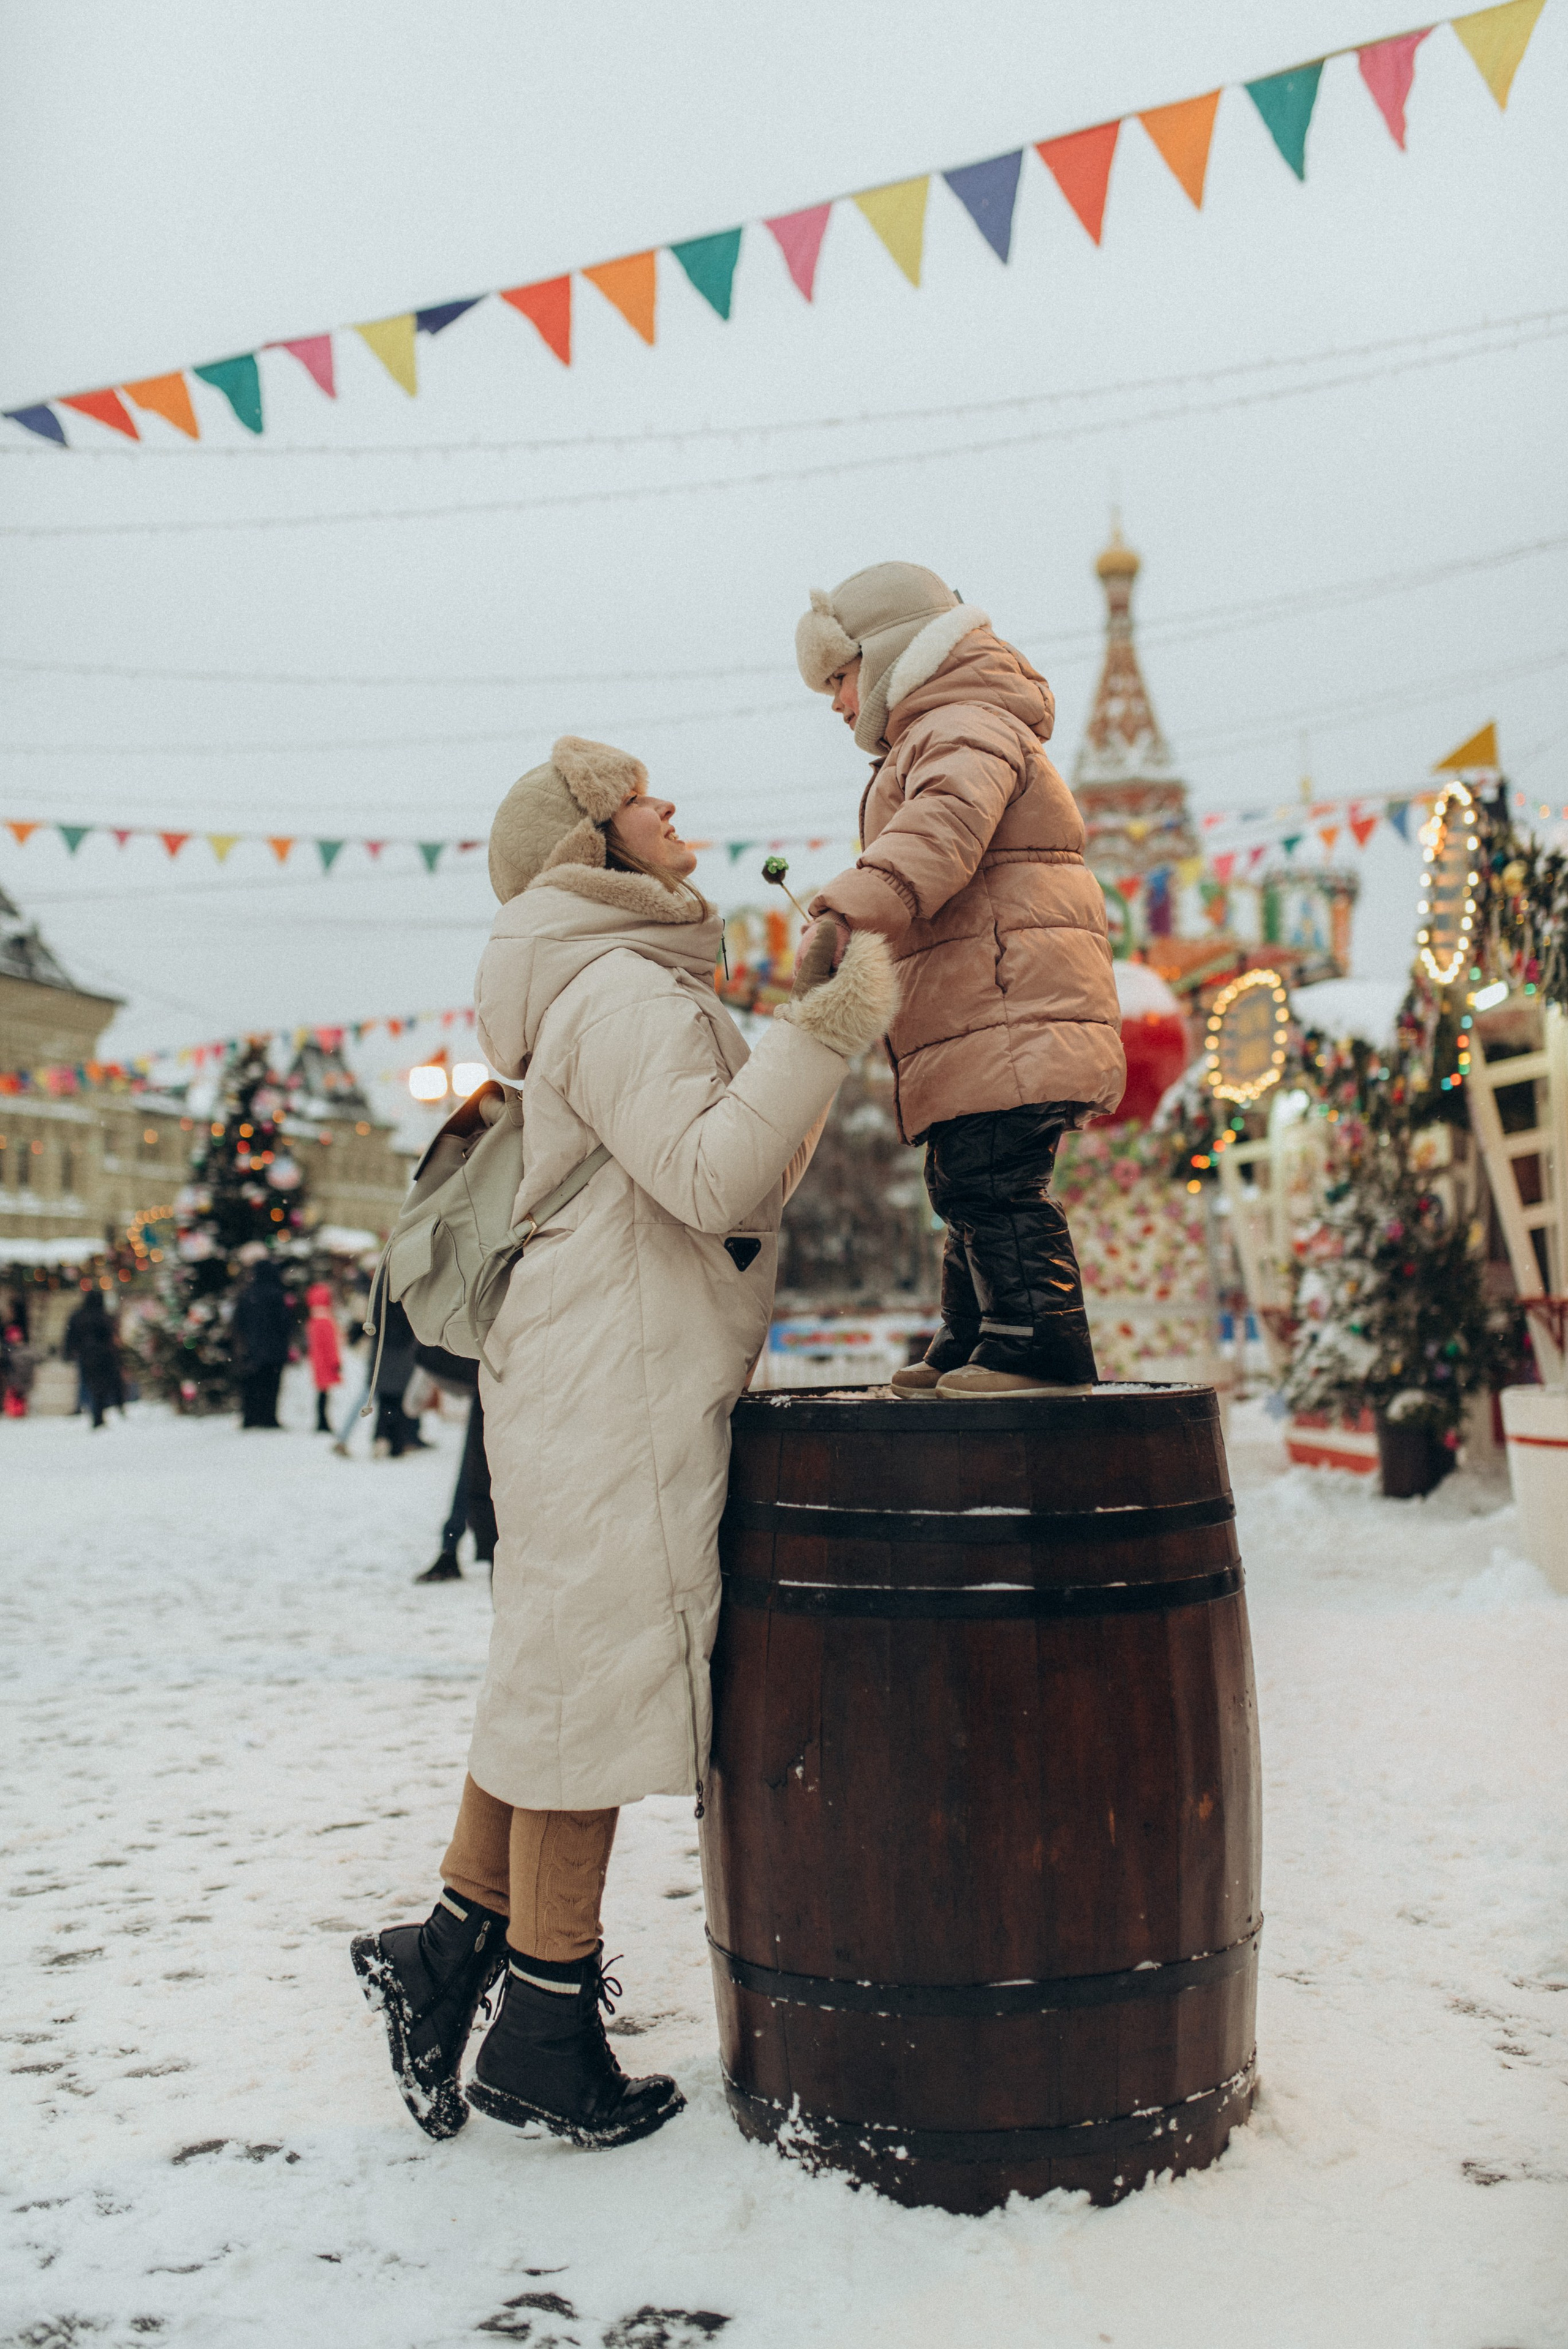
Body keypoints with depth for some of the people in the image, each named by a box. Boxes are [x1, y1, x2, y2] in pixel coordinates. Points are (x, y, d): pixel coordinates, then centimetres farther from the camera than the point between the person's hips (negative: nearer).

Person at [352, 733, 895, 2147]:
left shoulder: (640, 992, 21)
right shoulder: (623, 992, -12)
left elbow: (743, 1145, 21)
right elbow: (710, 1178, -23)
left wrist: (810, 1003, 16)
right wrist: (829, 1028, -21)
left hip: (602, 1380, 10)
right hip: (619, 1384, -10)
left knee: (558, 1672, 14)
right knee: (604, 1675, -3)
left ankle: (457, 1944, 24)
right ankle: (545, 2032, 9)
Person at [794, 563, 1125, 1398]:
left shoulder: (963, 727, -6)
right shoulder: (930, 743, 31)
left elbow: (944, 829, -28)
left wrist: (847, 909, -41)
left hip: (1007, 1016, -11)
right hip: (981, 1026, 11)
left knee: (994, 1181, -14)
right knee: (965, 1185, 15)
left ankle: (1041, 1338, -11)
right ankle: (969, 1344, 22)